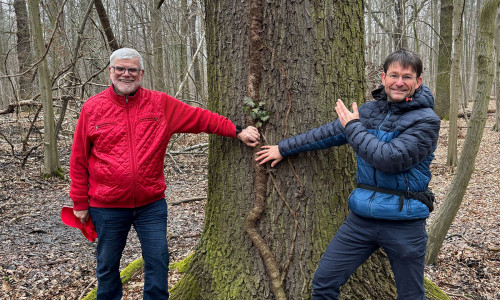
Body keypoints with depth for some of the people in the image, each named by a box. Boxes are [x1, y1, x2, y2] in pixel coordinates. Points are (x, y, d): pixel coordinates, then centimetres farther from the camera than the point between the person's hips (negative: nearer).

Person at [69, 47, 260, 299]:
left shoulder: (161, 104, 0)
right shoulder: (93, 108, -1)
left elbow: (201, 118, 4)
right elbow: (79, 159, 3)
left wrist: (238, 132, -3)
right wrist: (80, 202, 4)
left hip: (152, 203, 1)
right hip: (107, 207, 0)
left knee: (158, 261, 7)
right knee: (107, 265, 14)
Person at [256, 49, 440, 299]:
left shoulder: (425, 119, -10)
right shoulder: (370, 110, 6)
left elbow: (391, 159, -23)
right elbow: (329, 133, 15)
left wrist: (353, 127, -12)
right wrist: (283, 148, 19)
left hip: (404, 222, -4)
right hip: (362, 216, 4)